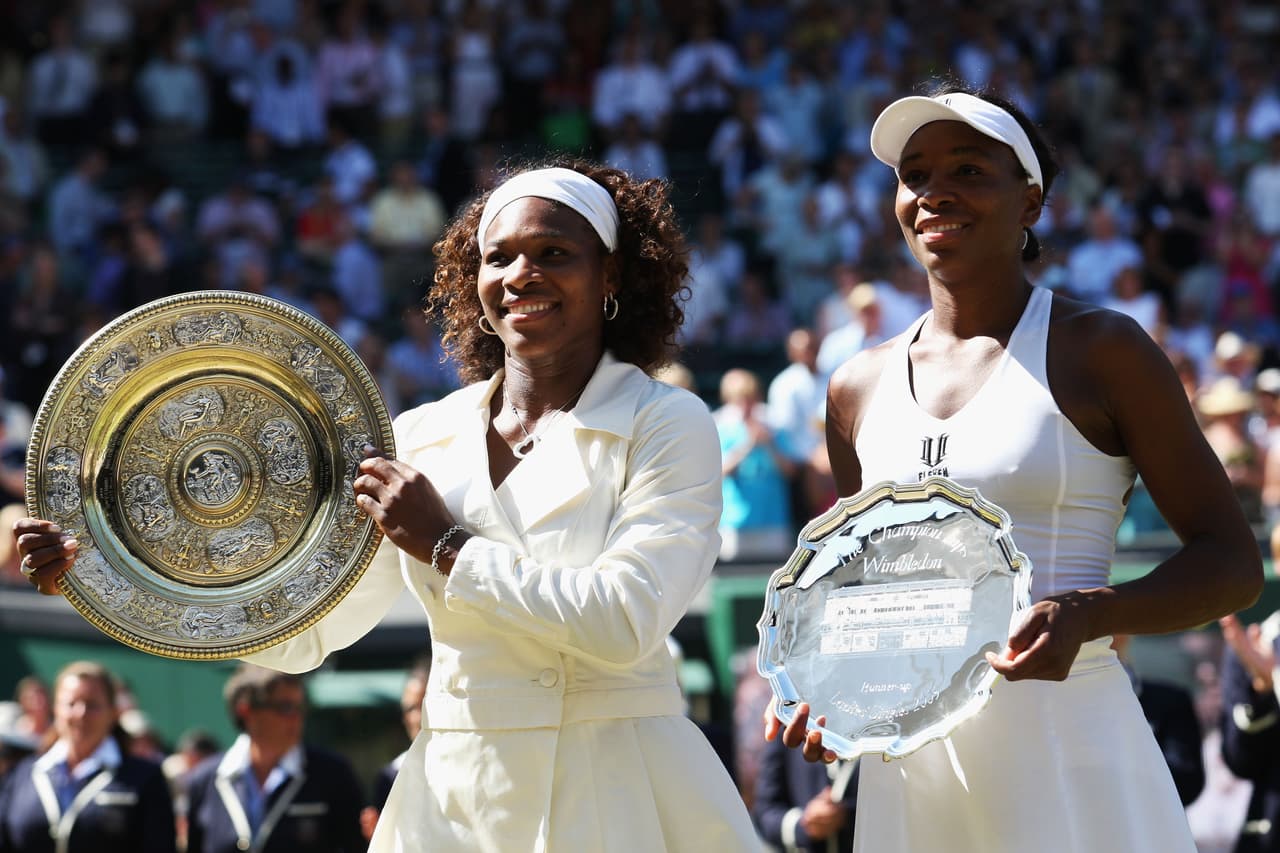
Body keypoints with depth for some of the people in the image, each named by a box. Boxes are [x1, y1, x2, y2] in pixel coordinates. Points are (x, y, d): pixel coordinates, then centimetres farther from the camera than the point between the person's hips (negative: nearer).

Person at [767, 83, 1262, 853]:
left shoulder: (1099, 350, -1)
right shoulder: (860, 389, 12)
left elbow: (1233, 564, -2)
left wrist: (1090, 613, -19)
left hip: (1066, 748, -4)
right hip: (909, 756, 4)